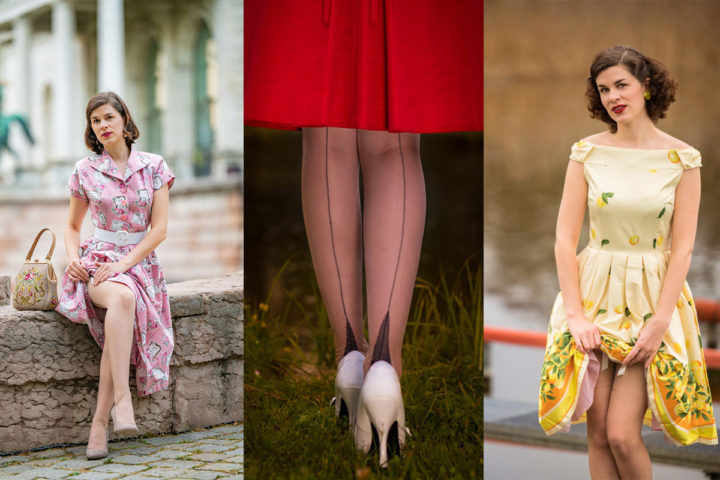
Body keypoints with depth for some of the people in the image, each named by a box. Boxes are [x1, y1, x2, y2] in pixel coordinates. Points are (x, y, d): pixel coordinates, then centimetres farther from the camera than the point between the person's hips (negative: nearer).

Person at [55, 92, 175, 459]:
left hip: (139, 261, 0)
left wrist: (123, 263, -14)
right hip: (96, 260, 0)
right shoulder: (85, 171, 7)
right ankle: (122, 400, -43)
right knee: (122, 297, -39)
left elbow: (160, 228, -2)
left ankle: (100, 422, -30)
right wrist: (73, 257, -4)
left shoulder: (153, 166, 4)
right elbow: (73, 226, 18)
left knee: (120, 323, -33)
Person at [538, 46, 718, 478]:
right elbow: (565, 237, -1)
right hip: (596, 296, 2)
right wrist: (574, 314, -9)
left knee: (622, 434, -11)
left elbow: (683, 247, -4)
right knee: (598, 435, 1)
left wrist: (660, 321, -12)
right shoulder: (587, 153, 1)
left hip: (652, 300, -2)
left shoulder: (682, 158, -3)